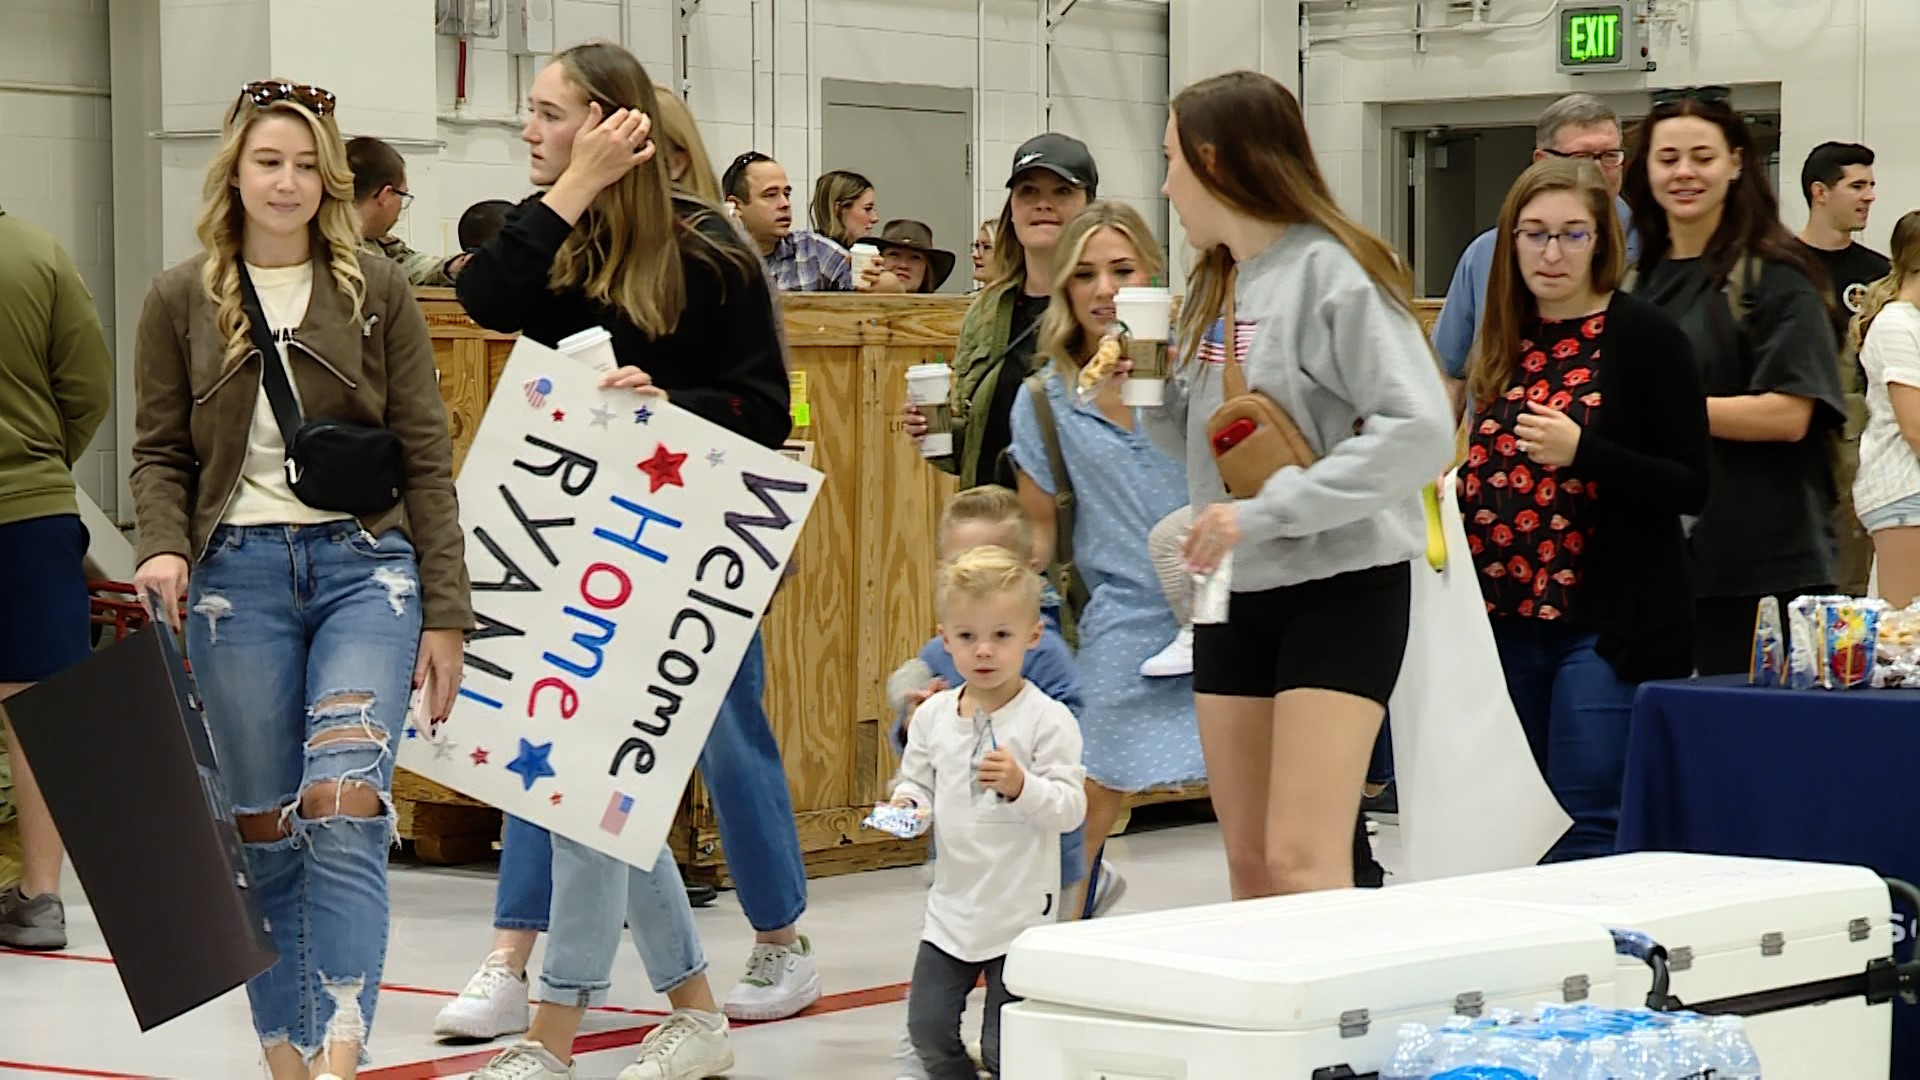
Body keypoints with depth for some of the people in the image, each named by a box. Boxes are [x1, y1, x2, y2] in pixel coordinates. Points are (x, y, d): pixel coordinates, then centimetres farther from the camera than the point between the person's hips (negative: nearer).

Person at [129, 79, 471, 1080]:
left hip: (363, 563, -1)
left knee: (343, 806, -17)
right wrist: (165, 549, -12)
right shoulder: (181, 299, 6)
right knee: (266, 829, 5)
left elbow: (426, 458, 5)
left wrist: (444, 614, 1)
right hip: (239, 574, 1)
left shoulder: (377, 291, 5)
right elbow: (160, 452, 9)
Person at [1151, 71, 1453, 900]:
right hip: (1234, 594, 8)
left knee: (1303, 866, -14)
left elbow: (1420, 429, -22)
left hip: (1342, 589, -8)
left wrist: (1265, 512, -24)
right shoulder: (1214, 285, 11)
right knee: (1248, 866, 10)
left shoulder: (1330, 272, -13)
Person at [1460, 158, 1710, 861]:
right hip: (1508, 620, 6)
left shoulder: (1642, 336, -5)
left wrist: (1582, 451, -21)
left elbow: (1692, 486, -9)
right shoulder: (1503, 343, 13)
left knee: (1587, 828, -9)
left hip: (1608, 625, -6)